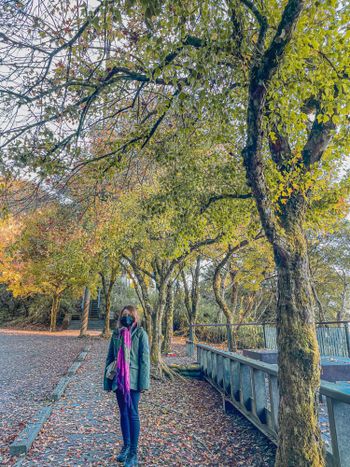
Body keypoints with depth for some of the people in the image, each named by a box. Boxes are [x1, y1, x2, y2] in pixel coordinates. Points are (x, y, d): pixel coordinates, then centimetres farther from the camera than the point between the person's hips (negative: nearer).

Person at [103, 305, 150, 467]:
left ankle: (133, 453, 15)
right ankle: (126, 446, 34)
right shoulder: (116, 333, 4)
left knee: (133, 414, 2)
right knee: (123, 413, 17)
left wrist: (143, 382, -13)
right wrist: (107, 380, 8)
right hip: (118, 380, 5)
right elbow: (110, 357, 9)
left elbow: (145, 359, -10)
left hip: (133, 380, -4)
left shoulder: (140, 333, -8)